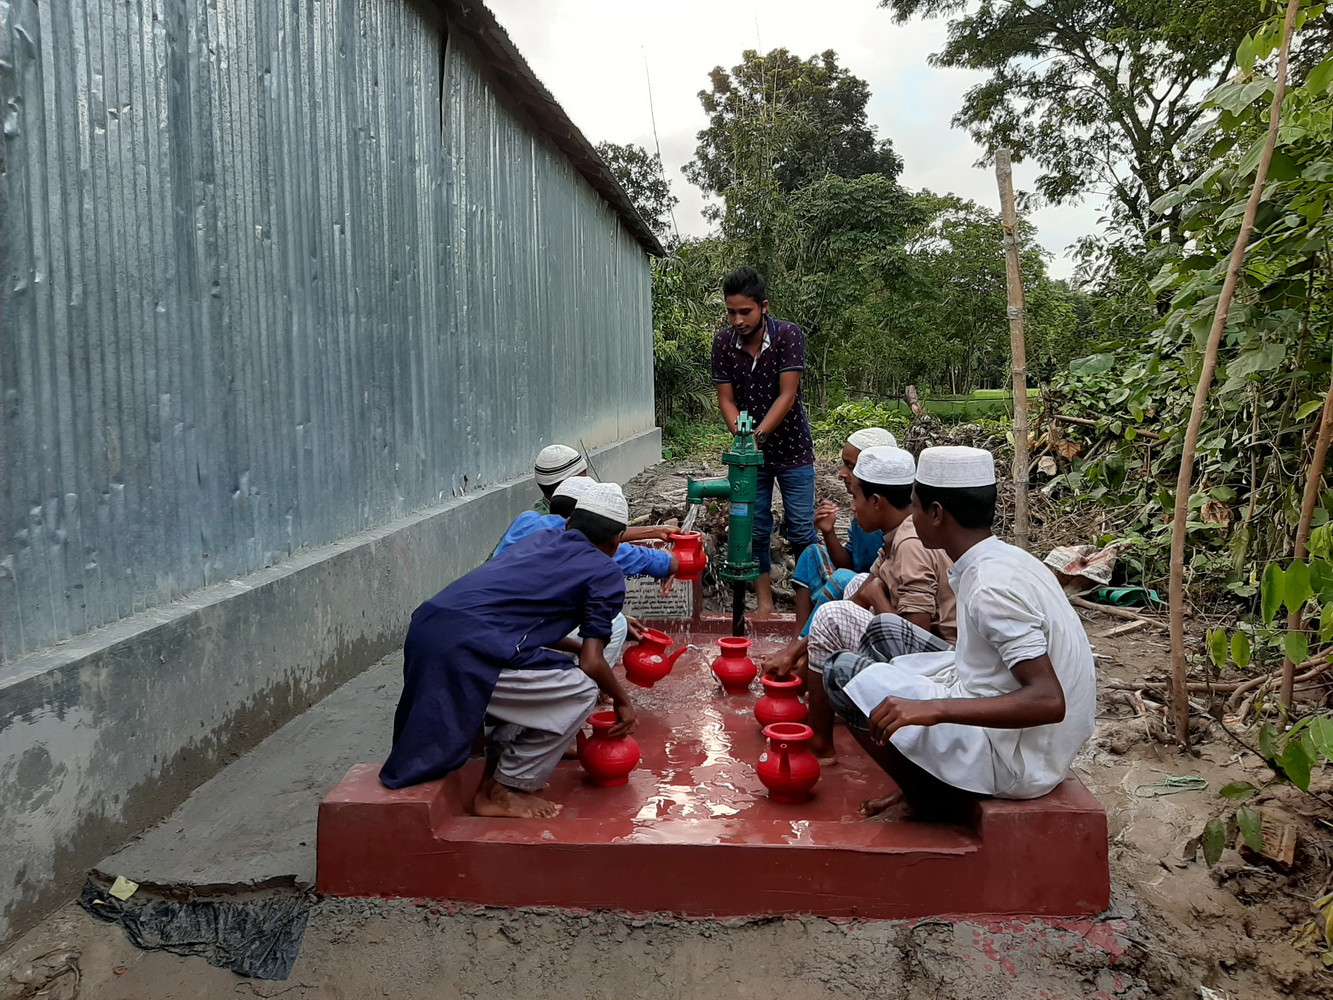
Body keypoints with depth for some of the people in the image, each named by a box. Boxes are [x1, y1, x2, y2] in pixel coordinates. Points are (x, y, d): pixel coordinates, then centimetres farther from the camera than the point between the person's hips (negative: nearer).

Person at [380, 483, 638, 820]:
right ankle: (503, 792, 13)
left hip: (425, 629, 8)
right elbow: (591, 663, 1)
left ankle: (496, 775, 31)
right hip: (464, 651, -8)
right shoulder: (606, 572, 6)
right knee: (580, 692, 4)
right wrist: (622, 700, 20)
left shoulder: (539, 538, 25)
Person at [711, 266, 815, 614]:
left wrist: (759, 435, -31)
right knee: (755, 530, 5)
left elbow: (787, 395, -21)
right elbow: (726, 399, -5)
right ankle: (765, 602, 16)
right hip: (751, 453, 3)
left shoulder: (788, 335, -16)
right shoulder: (723, 342, -7)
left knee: (801, 530, 2)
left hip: (792, 450, -3)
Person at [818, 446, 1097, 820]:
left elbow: (1049, 701, -30)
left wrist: (934, 709, -35)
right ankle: (924, 784, 12)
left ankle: (933, 802, 4)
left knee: (845, 673, -9)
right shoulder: (1007, 560, 4)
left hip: (1015, 762, -9)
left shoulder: (992, 587, -24)